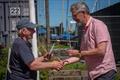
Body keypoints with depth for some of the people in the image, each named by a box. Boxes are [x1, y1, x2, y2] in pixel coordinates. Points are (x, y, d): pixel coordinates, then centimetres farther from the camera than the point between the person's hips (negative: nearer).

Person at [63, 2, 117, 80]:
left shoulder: (97, 24, -13)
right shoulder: (85, 30, 12)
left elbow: (101, 50, -21)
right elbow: (83, 54, 13)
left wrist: (79, 53, -14)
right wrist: (66, 61, 4)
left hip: (104, 72, -8)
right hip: (94, 73, 8)